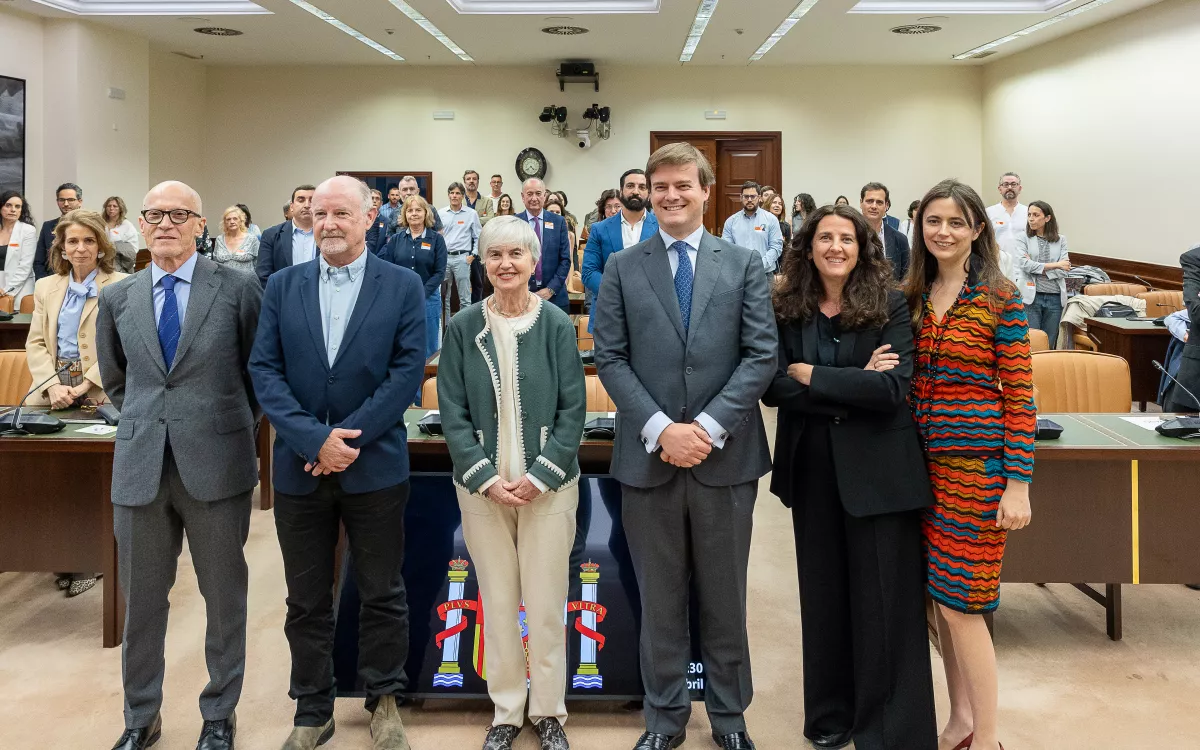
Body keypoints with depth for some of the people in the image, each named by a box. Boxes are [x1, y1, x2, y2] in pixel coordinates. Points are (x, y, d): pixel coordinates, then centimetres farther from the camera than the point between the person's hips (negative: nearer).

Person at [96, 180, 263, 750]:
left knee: (224, 597, 9)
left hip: (216, 464, -3)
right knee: (140, 599, 12)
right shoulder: (117, 298, 8)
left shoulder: (239, 289, -3)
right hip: (140, 466, 3)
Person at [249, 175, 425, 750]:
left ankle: (383, 700, 27)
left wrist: (349, 439, -14)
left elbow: (408, 371, -7)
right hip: (299, 467, 2)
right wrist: (315, 439, -15)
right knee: (307, 600, 11)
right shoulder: (282, 286, 5)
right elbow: (264, 371, -2)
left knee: (382, 593, 9)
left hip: (375, 466, -2)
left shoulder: (403, 286, 0)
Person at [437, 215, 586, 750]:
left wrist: (539, 475, -12)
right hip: (482, 486, 1)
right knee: (497, 602, 8)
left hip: (548, 485, -1)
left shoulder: (557, 325, -3)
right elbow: (453, 413, 0)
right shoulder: (463, 328, -1)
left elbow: (572, 409, -3)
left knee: (546, 604, 4)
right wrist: (487, 478, -10)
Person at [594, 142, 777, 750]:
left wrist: (709, 426, -13)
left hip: (725, 455, 0)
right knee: (660, 597, 10)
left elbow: (762, 355, -3)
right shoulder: (622, 268, 6)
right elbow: (609, 358, -1)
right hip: (648, 456, 0)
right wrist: (660, 428, -13)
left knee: (724, 596, 11)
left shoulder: (744, 264, 5)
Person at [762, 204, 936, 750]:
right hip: (812, 467, 3)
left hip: (877, 469, -3)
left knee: (883, 600, 3)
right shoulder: (787, 310, 1)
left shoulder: (891, 306, -6)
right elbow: (774, 388, -8)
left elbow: (894, 387, -17)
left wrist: (812, 375, -15)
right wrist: (854, 384, -16)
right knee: (823, 593, 14)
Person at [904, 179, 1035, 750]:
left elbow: (1019, 396, -9)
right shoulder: (911, 297, 8)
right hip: (924, 459, 5)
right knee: (941, 596, 12)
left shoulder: (1000, 298, -7)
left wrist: (1018, 483, -13)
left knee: (960, 602, -4)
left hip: (977, 462, -5)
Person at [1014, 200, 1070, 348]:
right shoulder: (1023, 239, 4)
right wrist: (1054, 265, -10)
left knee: (1050, 343, 7)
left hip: (1055, 297, 2)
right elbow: (1024, 264, -11)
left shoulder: (1061, 240, 8)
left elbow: (1064, 270, -1)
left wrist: (1038, 268, -9)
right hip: (1031, 296, -2)